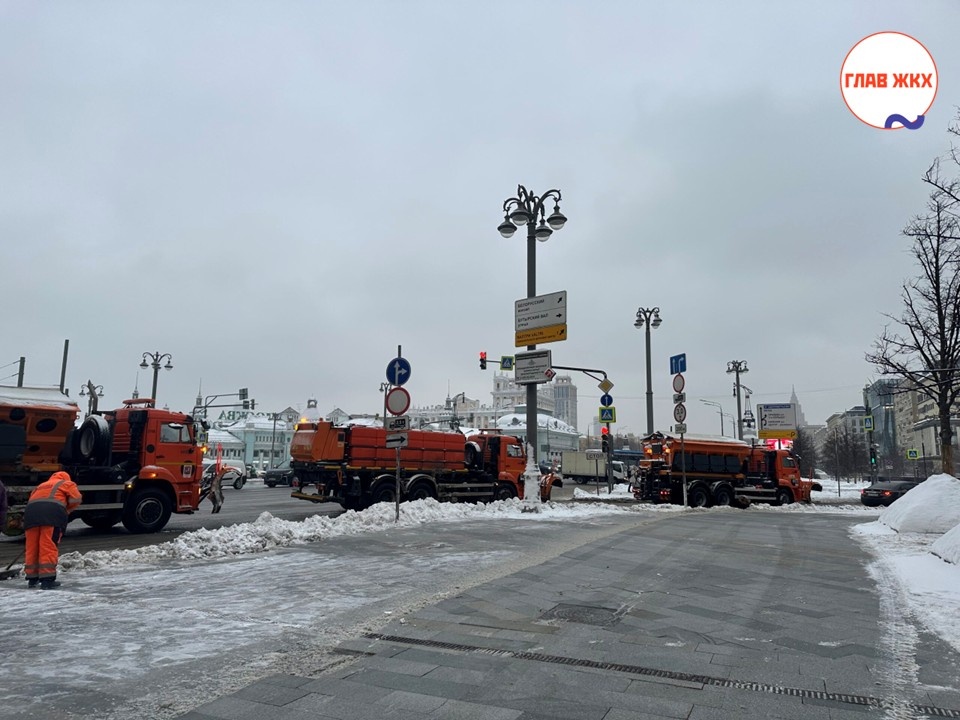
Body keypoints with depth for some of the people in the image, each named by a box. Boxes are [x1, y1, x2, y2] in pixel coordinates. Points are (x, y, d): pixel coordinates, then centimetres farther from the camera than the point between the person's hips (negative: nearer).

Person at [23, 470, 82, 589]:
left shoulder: (40, 486, 39)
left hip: (31, 511, 5)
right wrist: (66, 510, 28)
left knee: (32, 547, 13)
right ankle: (47, 579, -8)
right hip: (53, 511, -4)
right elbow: (76, 499, 12)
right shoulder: (67, 484, 25)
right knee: (49, 548, -5)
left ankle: (32, 578, 22)